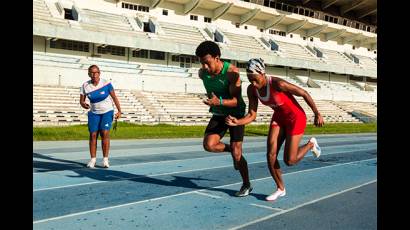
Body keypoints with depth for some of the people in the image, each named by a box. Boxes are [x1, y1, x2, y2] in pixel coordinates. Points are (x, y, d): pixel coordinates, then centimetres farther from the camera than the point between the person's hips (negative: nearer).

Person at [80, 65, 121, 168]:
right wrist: (83, 104, -25)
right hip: (94, 113, 3)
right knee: (93, 135, -5)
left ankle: (105, 159, -8)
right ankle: (93, 159, 3)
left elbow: (114, 97, -3)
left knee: (105, 133, -14)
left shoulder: (106, 84, -11)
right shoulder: (85, 86, -5)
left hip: (107, 112, -2)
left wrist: (119, 111, -5)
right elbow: (81, 100, -1)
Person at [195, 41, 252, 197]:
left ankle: (246, 185, 17)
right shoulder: (202, 73, -10)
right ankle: (232, 149, 15)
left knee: (236, 153, -6)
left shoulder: (232, 72, -26)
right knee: (208, 145, -17)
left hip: (236, 113, -5)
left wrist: (219, 101, -48)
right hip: (218, 114, 5)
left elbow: (236, 101, -28)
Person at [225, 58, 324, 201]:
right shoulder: (252, 90, -13)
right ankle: (280, 189, 20)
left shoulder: (278, 84, -32)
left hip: (296, 118, -6)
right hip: (278, 118, 6)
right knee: (270, 155, -2)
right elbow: (252, 115, -10)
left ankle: (311, 144, 26)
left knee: (289, 161, -3)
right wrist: (237, 122, -30)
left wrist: (317, 114, -11)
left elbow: (304, 94, -21)